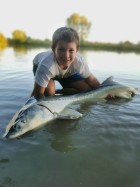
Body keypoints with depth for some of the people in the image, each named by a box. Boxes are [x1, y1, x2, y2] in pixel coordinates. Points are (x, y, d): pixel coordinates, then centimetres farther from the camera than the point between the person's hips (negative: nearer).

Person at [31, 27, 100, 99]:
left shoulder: (80, 62, -35)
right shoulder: (46, 65, -44)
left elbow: (96, 85, -21)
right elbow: (38, 94, -34)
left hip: (67, 73, 4)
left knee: (87, 89, -9)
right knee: (49, 91, -34)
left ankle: (57, 92, 9)